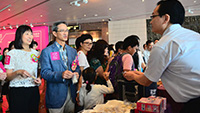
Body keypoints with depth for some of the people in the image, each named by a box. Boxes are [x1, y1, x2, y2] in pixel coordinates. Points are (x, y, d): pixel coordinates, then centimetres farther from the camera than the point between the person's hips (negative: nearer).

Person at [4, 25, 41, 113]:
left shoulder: (36, 53, 10)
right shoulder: (12, 54, -3)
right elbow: (8, 77, -5)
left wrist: (39, 79, -1)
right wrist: (18, 72, -24)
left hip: (34, 91, 4)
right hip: (18, 92, -4)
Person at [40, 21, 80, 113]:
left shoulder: (73, 51, 12)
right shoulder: (46, 51, -5)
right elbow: (44, 73, -13)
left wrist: (76, 73, -10)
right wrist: (61, 75, -30)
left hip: (71, 92, 5)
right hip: (56, 94, -4)